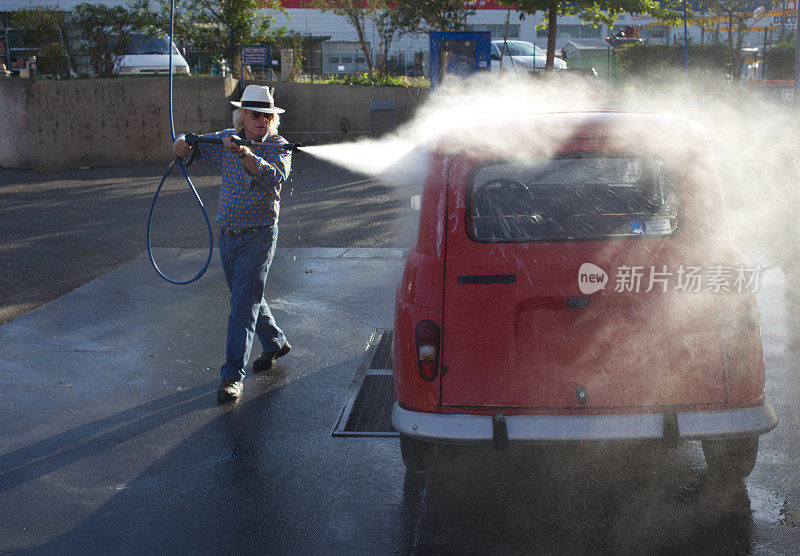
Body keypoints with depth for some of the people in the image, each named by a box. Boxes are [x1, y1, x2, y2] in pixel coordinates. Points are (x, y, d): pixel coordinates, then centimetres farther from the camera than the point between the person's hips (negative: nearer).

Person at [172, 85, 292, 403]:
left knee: (243, 304, -10)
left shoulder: (278, 146, -8)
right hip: (228, 234, 6)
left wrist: (243, 153, -38)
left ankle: (233, 375, -8)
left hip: (258, 236, -5)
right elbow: (189, 149, 4)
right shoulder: (226, 139, 5)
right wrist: (183, 145, -20)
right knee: (249, 296, 19)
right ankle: (276, 343, 41)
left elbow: (274, 176, -26)